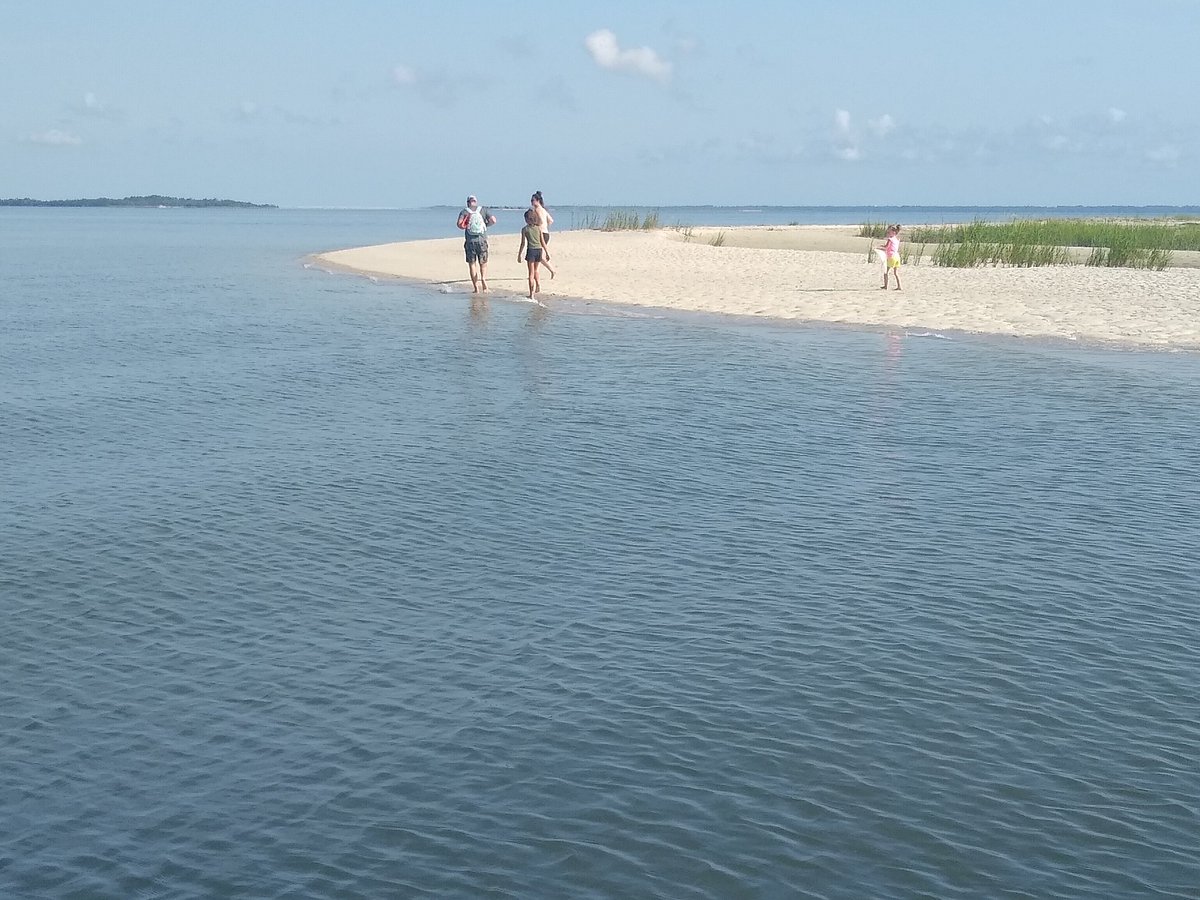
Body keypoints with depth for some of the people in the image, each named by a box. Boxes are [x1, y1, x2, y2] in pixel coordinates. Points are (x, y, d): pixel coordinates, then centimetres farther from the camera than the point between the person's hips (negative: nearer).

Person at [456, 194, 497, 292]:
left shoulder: (464, 212, 3)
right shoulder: (484, 210, 5)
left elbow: (459, 224, -12)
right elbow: (493, 221, -3)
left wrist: (465, 227, 7)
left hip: (470, 240, 0)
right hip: (482, 239, 1)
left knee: (472, 264, 7)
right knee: (483, 263, 12)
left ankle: (476, 287, 3)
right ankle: (483, 278, -16)